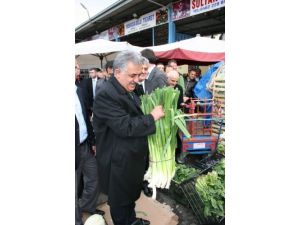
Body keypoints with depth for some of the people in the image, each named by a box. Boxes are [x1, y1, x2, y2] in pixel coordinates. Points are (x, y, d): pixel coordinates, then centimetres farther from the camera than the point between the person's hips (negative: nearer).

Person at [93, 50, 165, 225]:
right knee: (120, 201, 16)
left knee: (132, 195, 28)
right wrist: (152, 117, -21)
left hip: (134, 158, 9)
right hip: (119, 163, -9)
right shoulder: (106, 95, -25)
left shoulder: (129, 90, 5)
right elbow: (125, 127, -30)